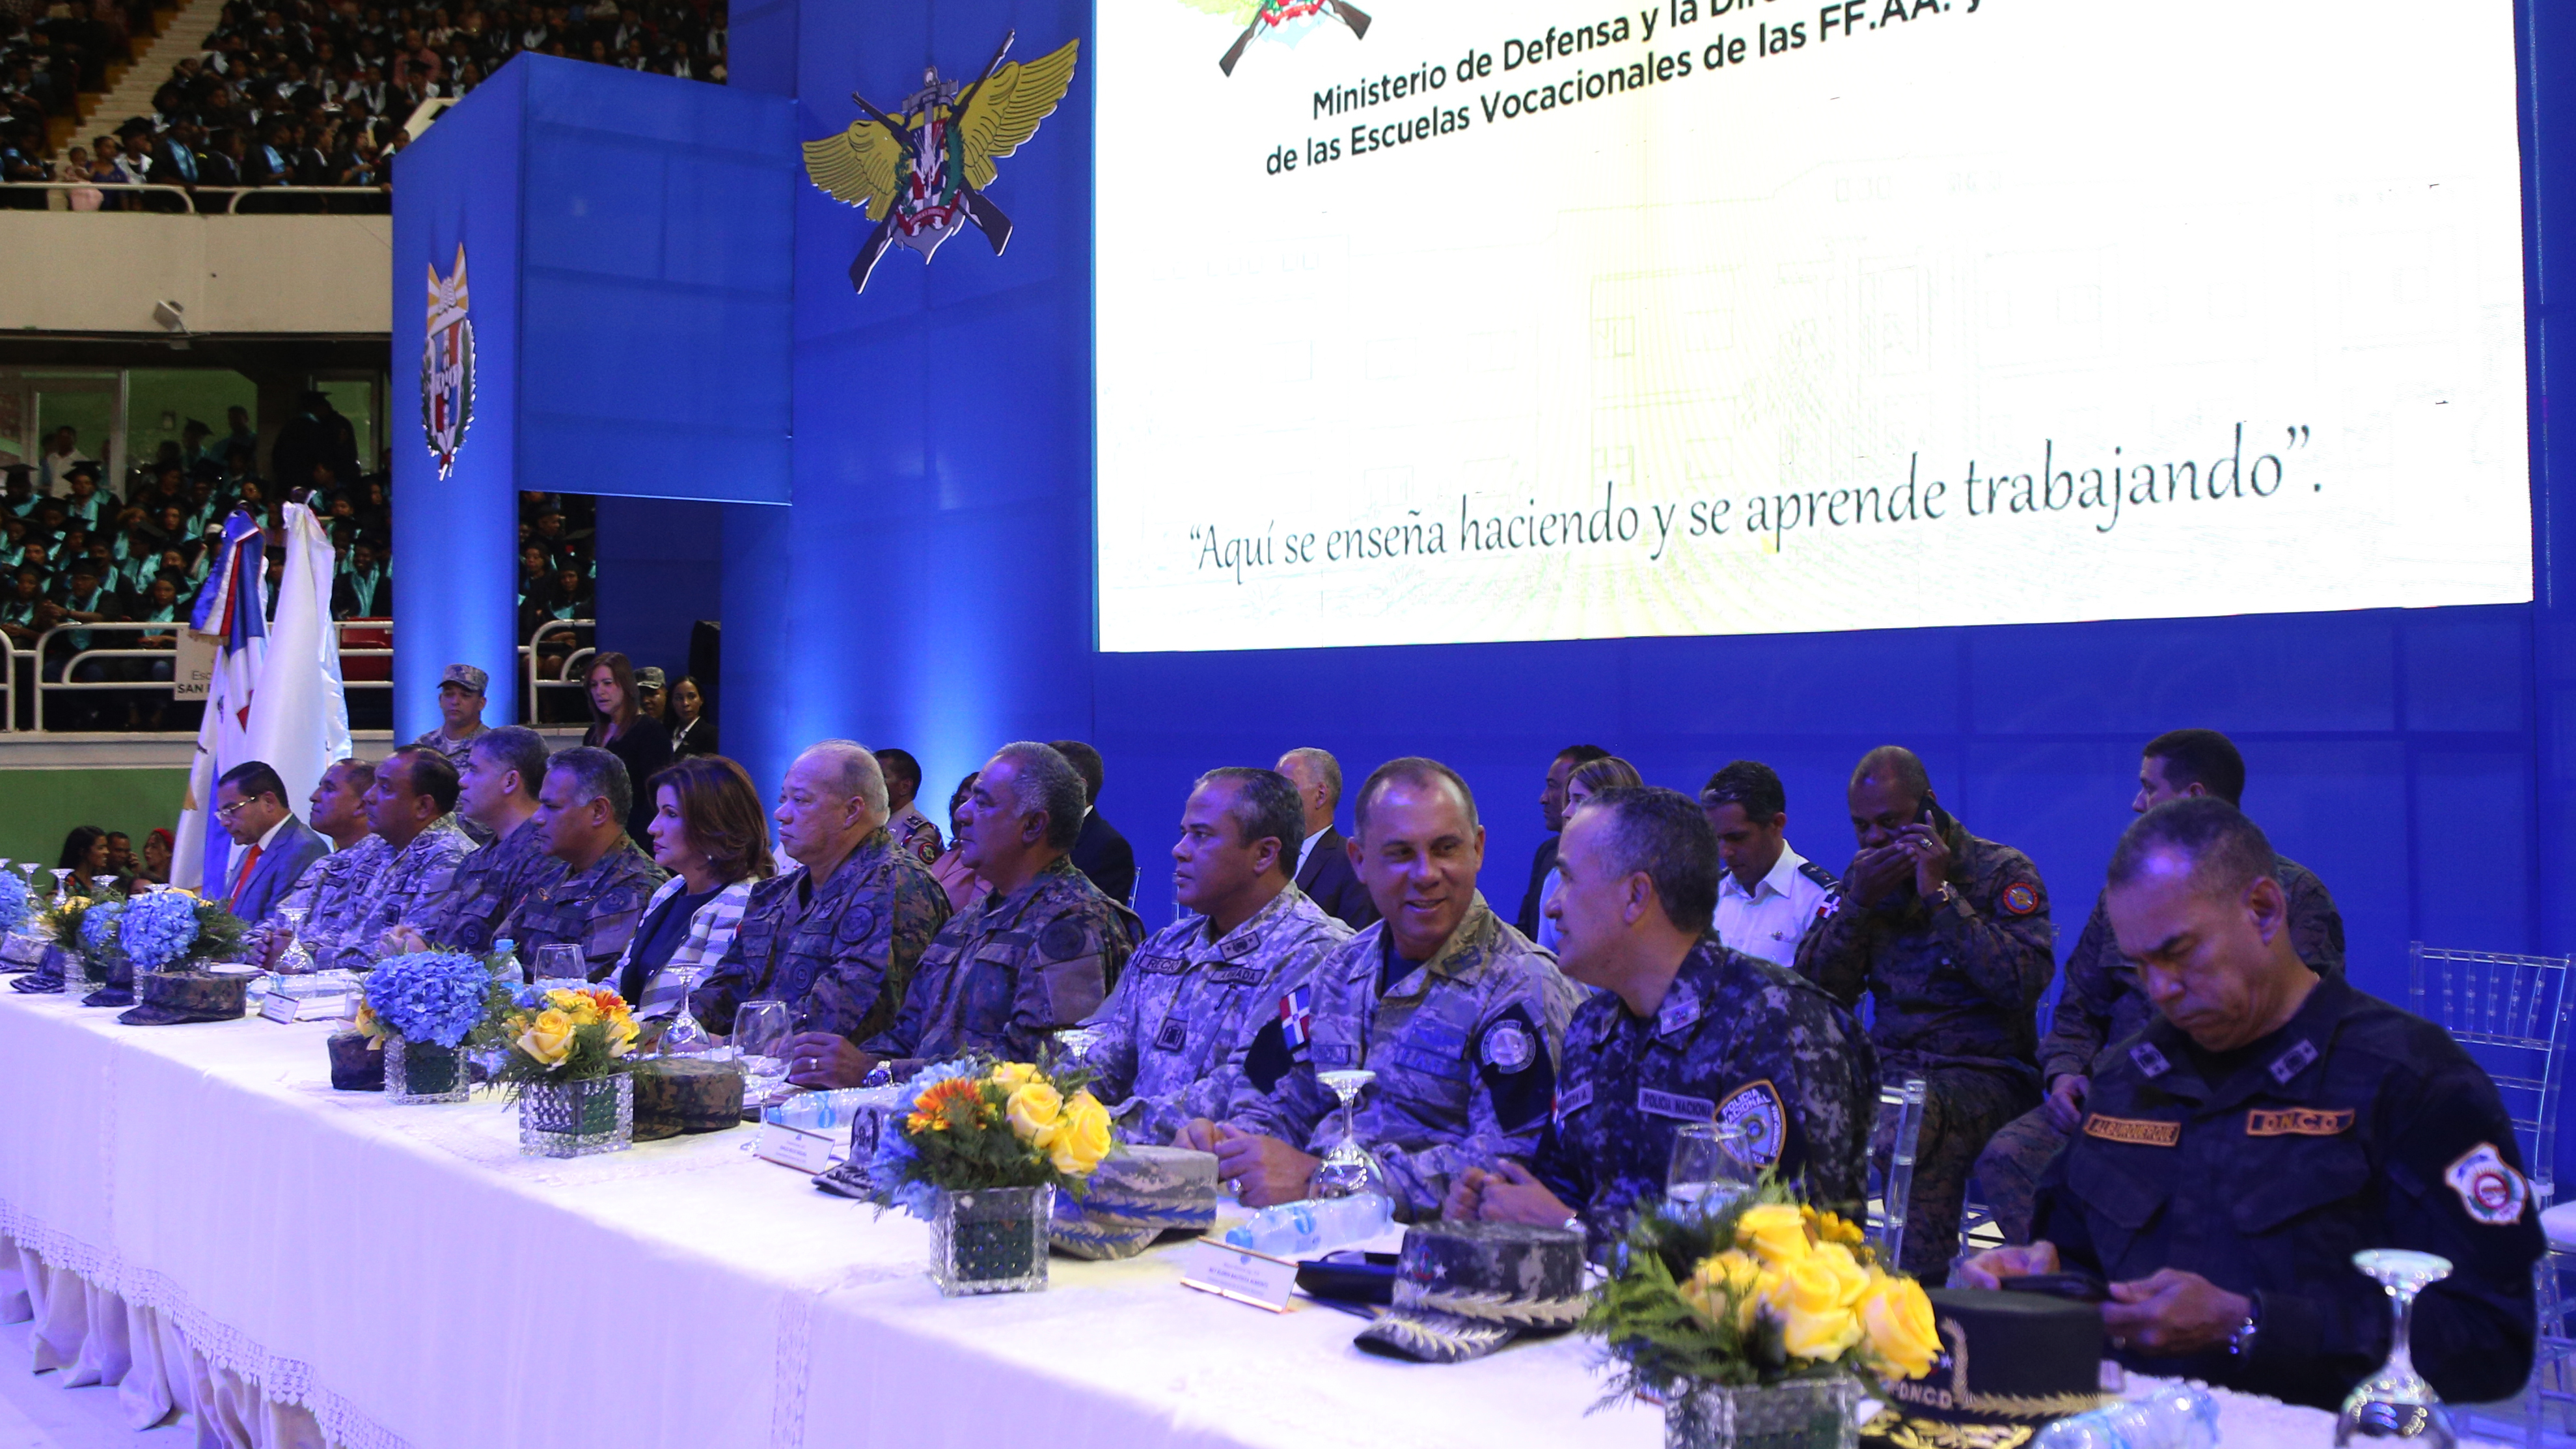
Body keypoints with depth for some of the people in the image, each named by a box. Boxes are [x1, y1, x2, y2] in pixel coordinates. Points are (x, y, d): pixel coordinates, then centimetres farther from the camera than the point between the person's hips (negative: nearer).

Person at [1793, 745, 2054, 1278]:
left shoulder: (2003, 871, 0)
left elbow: (2024, 981, -17)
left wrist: (1941, 893, -13)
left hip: (1986, 1075, -4)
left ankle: (1922, 1286, -29)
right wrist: (1858, 903, -6)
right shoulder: (1864, 875, 14)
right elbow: (1813, 990, 7)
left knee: (1919, 1117, -38)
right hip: (1889, 1070, 5)